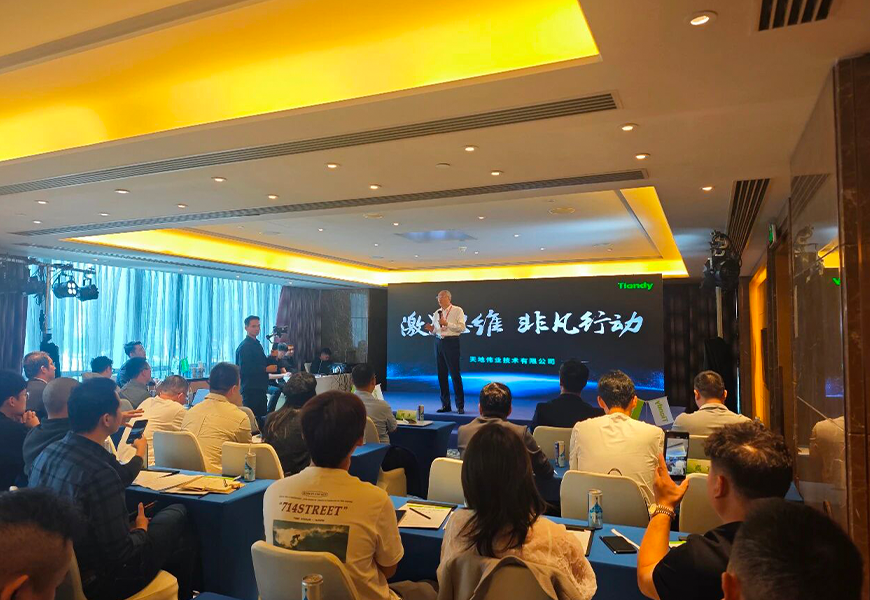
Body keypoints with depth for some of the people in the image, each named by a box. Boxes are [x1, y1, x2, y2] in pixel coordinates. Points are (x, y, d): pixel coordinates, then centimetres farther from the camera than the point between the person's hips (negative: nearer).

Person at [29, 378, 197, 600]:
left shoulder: (47, 453, -4)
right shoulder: (99, 472, -30)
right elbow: (121, 554, -23)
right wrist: (141, 528, -3)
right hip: (90, 582, -8)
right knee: (177, 515, 5)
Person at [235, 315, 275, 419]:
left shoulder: (257, 344, 16)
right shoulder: (244, 346, -12)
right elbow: (244, 369, -21)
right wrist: (266, 369, -19)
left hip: (260, 388, 9)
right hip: (250, 389, -9)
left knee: (261, 416, 10)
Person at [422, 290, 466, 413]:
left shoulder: (457, 310, -1)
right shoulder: (436, 313, 16)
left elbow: (462, 327, -11)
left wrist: (447, 323, -17)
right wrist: (431, 329, -2)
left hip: (451, 342, -6)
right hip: (438, 342, 6)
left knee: (454, 373, -6)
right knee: (441, 374, 8)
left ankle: (460, 405, 2)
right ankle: (445, 404, 17)